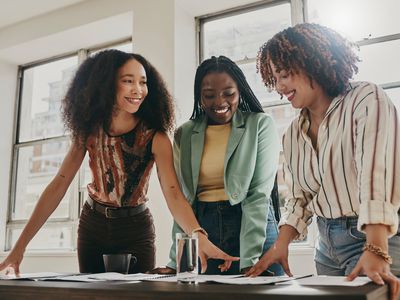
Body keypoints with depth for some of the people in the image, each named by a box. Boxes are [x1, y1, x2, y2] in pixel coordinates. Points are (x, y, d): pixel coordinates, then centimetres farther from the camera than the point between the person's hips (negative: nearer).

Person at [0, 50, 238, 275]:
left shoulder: (155, 137, -17)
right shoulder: (89, 130, -8)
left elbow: (173, 194, -27)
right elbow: (59, 185, -11)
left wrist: (199, 237, -47)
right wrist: (20, 246, -17)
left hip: (135, 229, -3)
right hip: (92, 226, 3)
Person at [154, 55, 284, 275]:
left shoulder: (260, 125, -2)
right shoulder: (184, 135, 6)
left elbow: (259, 194, -9)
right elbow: (181, 199, 5)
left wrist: (249, 260, -17)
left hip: (255, 227, -2)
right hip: (202, 228, 3)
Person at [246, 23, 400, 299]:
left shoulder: (367, 100, -11)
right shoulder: (293, 134, 8)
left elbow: (377, 175, -23)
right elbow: (299, 198, 7)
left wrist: (375, 253, -33)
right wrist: (280, 246, -9)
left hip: (377, 238, -5)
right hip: (327, 245, 6)